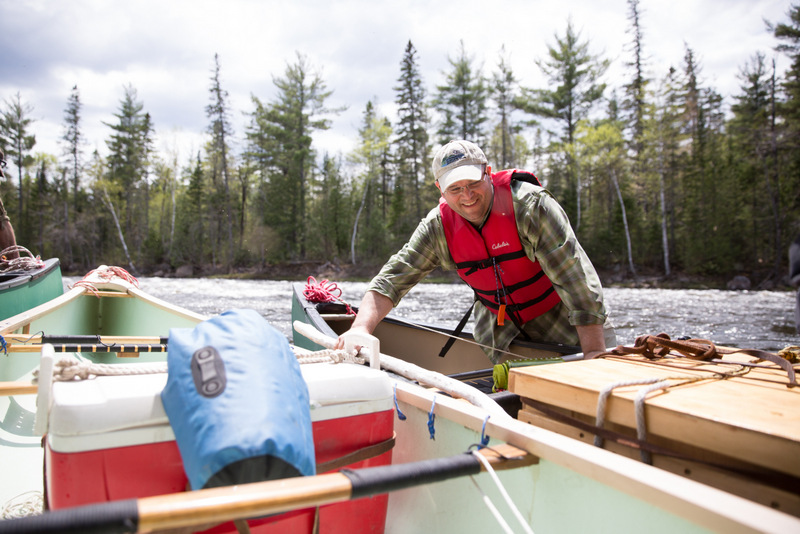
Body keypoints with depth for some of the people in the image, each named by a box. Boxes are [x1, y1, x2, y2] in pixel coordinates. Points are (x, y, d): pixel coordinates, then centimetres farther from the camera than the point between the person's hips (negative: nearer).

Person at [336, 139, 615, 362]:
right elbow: (392, 278, -17)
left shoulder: (529, 204, -27)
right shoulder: (439, 226, -15)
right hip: (500, 330, 3)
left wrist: (595, 355, -32)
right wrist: (361, 327, -35)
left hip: (563, 322, -3)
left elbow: (575, 277, -29)